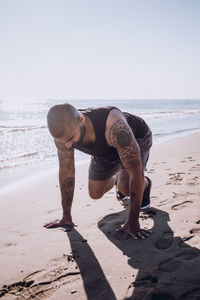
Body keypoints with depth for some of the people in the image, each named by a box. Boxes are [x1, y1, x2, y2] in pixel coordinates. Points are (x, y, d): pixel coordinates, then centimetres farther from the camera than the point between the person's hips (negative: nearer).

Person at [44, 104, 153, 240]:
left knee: (125, 186, -29)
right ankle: (117, 177, 39)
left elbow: (136, 173, -42)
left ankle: (145, 184, 7)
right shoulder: (63, 131, -31)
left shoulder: (114, 127, -48)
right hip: (105, 151, 5)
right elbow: (66, 171, -19)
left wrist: (133, 221, -39)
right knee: (95, 194, 7)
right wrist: (66, 217, -14)